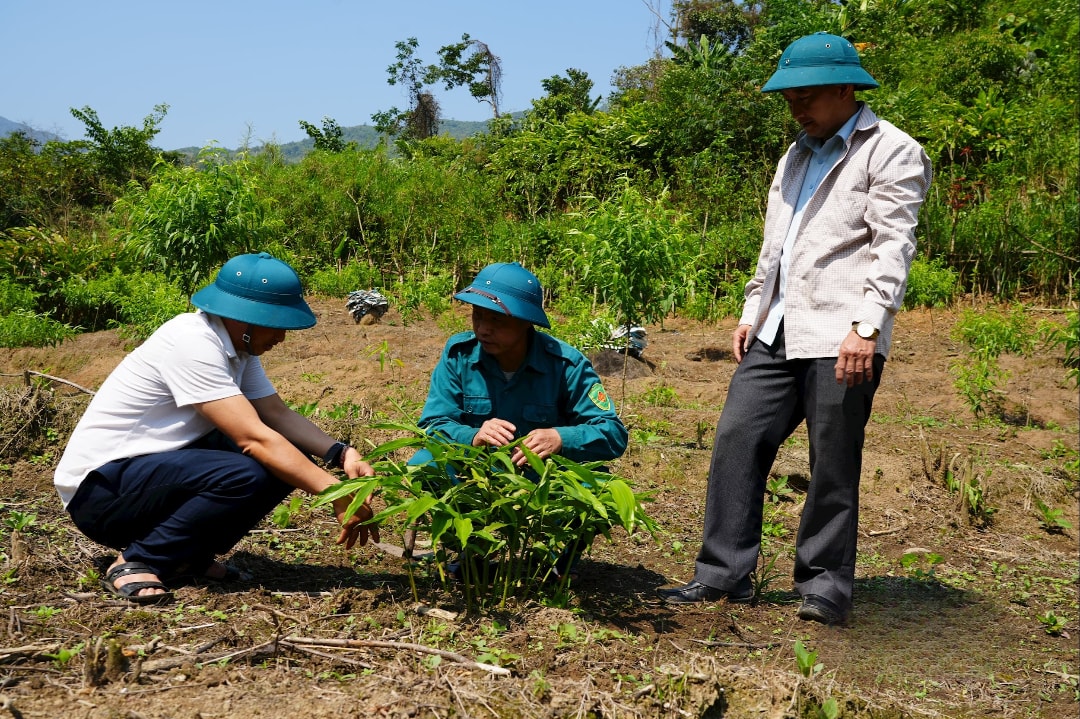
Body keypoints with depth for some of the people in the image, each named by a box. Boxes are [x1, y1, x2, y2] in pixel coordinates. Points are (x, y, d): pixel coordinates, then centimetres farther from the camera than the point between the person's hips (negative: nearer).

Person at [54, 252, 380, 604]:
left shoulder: (236, 343, 3)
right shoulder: (194, 343, -25)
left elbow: (278, 414, 2)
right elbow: (254, 438, -29)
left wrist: (340, 453, -15)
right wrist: (337, 495, -29)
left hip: (159, 469, 9)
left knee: (291, 456, -5)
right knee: (244, 476, -32)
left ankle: (189, 556, 4)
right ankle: (135, 562, -13)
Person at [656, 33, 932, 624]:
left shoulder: (891, 152, -2)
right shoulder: (796, 156, 22)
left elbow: (893, 246, -11)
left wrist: (867, 326, -20)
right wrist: (752, 312, 18)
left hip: (841, 337, -7)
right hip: (776, 332, 7)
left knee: (833, 464, 0)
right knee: (737, 439, 1)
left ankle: (824, 585, 14)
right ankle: (723, 574, 8)